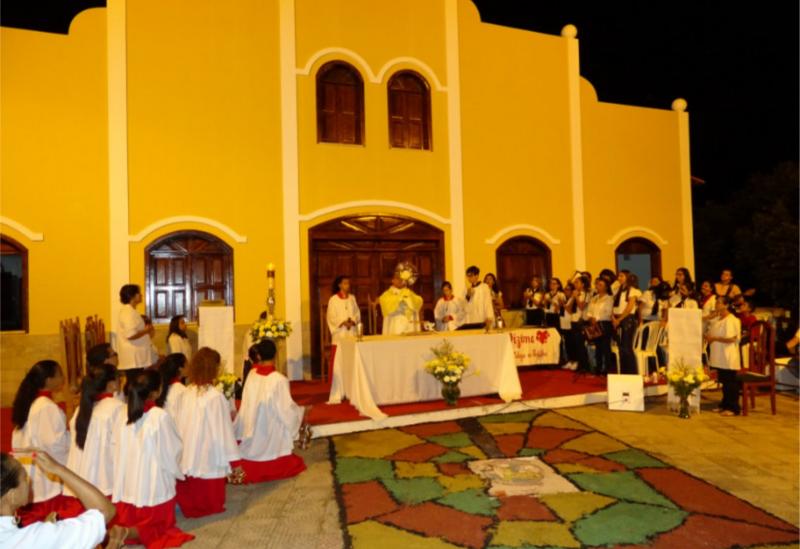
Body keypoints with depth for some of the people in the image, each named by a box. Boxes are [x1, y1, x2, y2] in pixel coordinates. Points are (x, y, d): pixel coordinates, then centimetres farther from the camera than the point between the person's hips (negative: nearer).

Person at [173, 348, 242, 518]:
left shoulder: (186, 393, -5)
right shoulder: (216, 396, -20)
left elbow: (180, 424, 2)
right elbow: (224, 430, -16)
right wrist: (234, 461, -7)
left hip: (188, 454, 5)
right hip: (209, 456, -5)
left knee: (190, 489, 22)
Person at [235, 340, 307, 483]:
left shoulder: (252, 375, -11)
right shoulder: (279, 379, -24)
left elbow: (248, 402, -4)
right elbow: (286, 407, -16)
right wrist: (301, 411, 0)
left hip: (254, 424, 4)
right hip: (272, 427, -4)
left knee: (257, 443, 22)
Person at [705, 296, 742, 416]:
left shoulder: (732, 320, -15)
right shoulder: (716, 320, 12)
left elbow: (732, 338, -21)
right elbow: (712, 333, 23)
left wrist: (715, 338, -18)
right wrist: (709, 337, 2)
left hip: (728, 357, -9)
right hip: (719, 356, 9)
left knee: (731, 383, -1)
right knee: (723, 381, 15)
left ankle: (733, 408, 6)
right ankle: (725, 405, 25)